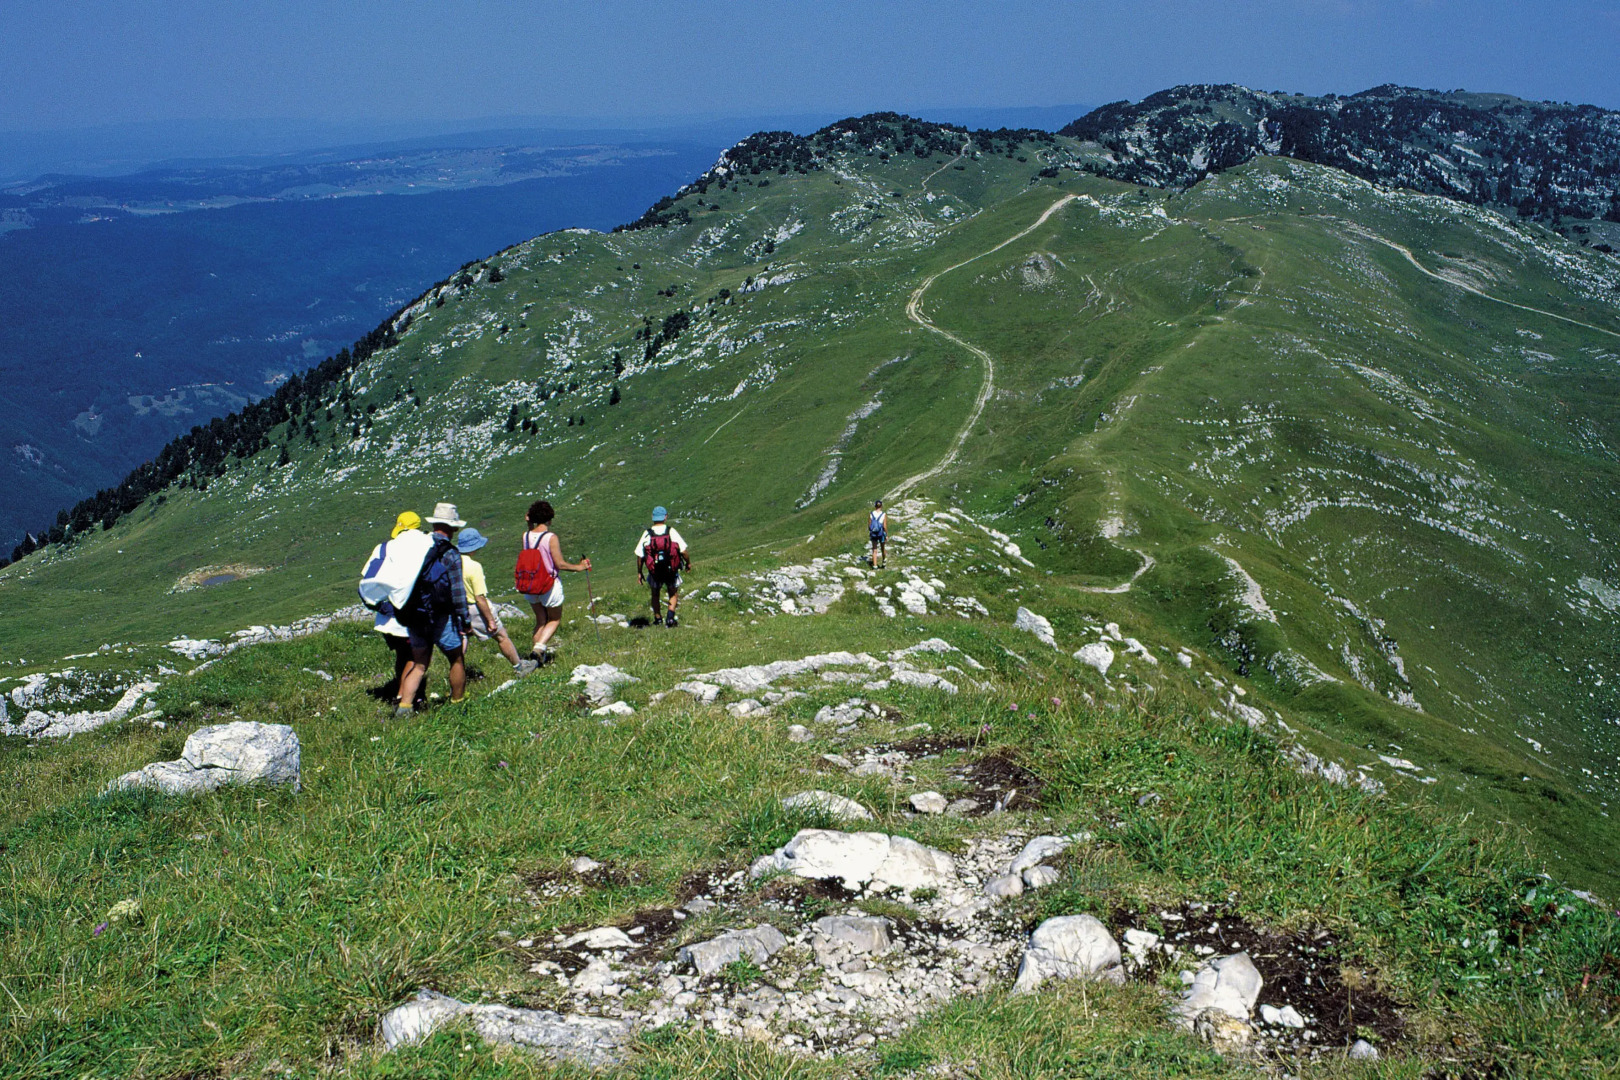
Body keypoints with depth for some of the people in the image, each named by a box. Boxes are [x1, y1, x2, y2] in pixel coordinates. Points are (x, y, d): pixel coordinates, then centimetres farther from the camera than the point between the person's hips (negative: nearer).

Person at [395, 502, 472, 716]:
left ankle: (404, 705, 1)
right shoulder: (450, 554, -12)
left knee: (418, 663, 13)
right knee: (457, 659, 14)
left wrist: (406, 613, 20)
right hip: (441, 618, -5)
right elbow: (457, 591, -12)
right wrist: (464, 621, -6)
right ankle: (458, 703, 24)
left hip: (414, 616, 5)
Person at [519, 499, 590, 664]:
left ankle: (540, 655, 20)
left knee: (540, 619, 21)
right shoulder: (551, 537, -19)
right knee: (554, 620, 15)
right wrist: (579, 567, -3)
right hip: (550, 586, -5)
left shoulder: (526, 536, -5)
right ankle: (540, 646, -5)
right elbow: (560, 564, -18)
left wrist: (529, 524, 11)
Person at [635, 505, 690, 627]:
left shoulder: (647, 534, -6)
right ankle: (670, 617, -1)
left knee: (655, 594, 23)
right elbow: (683, 549, -7)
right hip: (671, 570, 0)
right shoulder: (671, 531, -9)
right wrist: (688, 563, 10)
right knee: (673, 594, 18)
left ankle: (658, 619, 24)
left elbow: (639, 555, -5)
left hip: (654, 570, 1)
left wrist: (639, 572, 6)